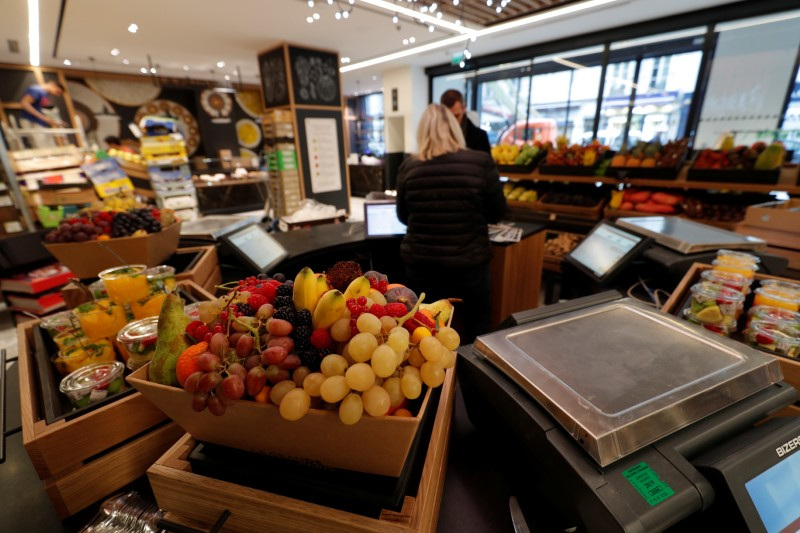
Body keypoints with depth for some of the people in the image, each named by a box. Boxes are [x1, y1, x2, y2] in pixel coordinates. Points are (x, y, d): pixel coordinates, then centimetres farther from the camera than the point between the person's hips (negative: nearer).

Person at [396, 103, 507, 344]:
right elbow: (497, 213, 0)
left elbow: (403, 217, 6)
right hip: (469, 264, -1)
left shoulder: (409, 167, -7)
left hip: (420, 263, 2)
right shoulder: (481, 163, -10)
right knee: (476, 335, 19)